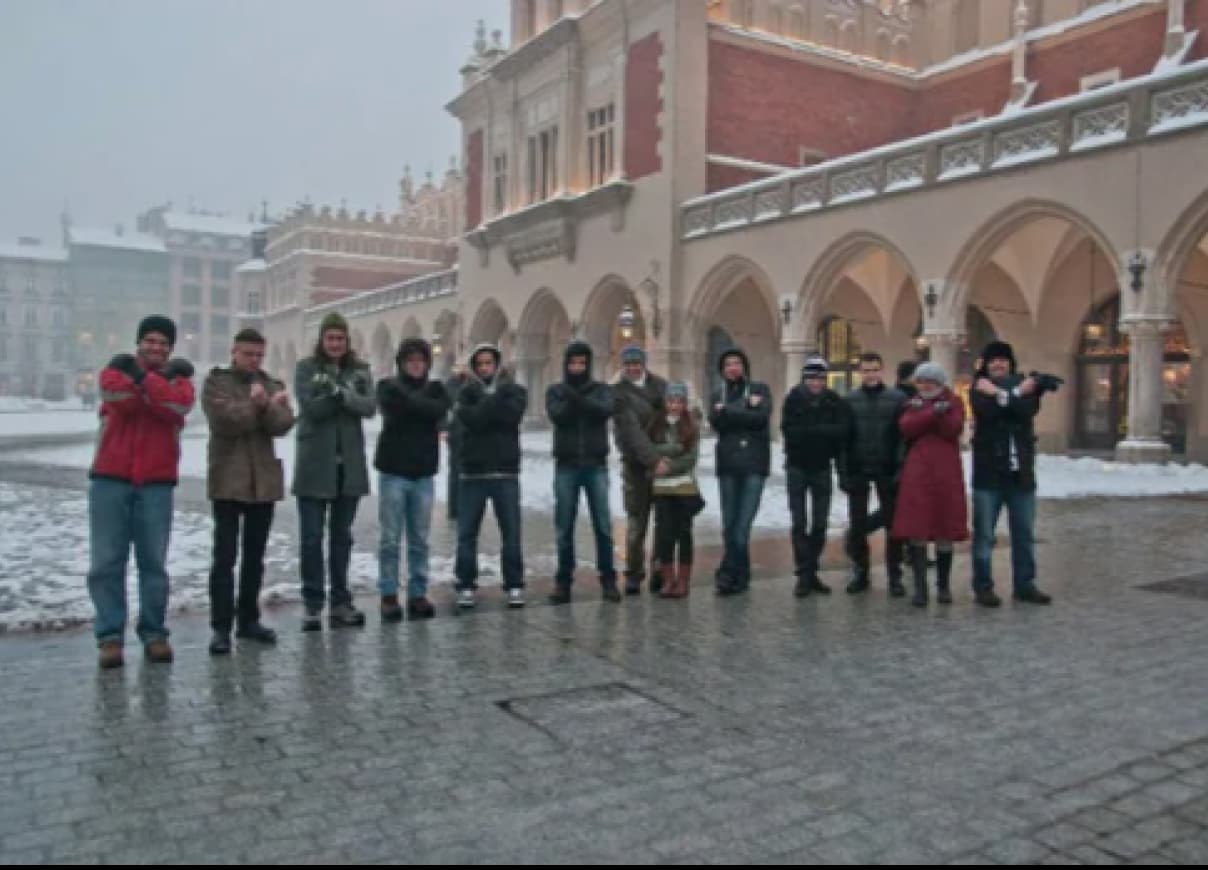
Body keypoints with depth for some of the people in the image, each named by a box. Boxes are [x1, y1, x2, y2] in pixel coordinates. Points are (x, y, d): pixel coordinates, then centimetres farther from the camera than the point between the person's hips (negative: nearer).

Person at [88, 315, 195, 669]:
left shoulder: (179, 378, 10)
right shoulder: (117, 369, 9)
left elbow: (178, 405, -14)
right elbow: (119, 397, -14)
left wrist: (142, 378, -13)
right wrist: (163, 378, -8)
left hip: (156, 483, 0)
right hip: (110, 479, 0)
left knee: (153, 562, 3)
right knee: (106, 561, -1)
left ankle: (154, 633, 10)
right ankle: (110, 636, 4)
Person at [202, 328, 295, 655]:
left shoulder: (272, 385, 13)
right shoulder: (216, 382, 1)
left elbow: (283, 423, -3)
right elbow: (224, 420, -16)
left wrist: (263, 405, -19)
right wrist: (263, 408, -11)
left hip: (264, 480, 4)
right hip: (227, 479, -4)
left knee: (254, 556, 11)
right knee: (225, 556, -5)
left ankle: (249, 619, 21)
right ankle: (221, 626, -1)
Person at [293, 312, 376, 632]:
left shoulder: (360, 369, 7)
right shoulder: (306, 367, 0)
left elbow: (370, 406, -7)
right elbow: (310, 407, -12)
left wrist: (340, 393, -20)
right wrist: (342, 396, -17)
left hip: (350, 464, 3)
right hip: (314, 464, -3)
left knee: (342, 536, 10)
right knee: (312, 537, 1)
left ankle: (340, 602, 18)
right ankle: (312, 604, 10)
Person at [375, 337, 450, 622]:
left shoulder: (436, 389, 10)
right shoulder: (388, 386, 4)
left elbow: (439, 411, -12)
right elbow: (394, 408, -17)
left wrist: (409, 398, -12)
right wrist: (422, 405, -14)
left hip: (424, 473, 2)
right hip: (393, 471, -2)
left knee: (419, 540, 7)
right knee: (390, 539, 0)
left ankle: (418, 594, 14)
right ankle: (389, 595, 8)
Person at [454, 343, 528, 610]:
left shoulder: (514, 390, 6)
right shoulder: (467, 392, 6)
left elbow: (511, 415, -14)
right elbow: (470, 419, -13)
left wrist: (486, 406, -10)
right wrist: (497, 398, -11)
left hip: (506, 472, 0)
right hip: (473, 472, 0)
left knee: (511, 532, 3)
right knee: (467, 533, 2)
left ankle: (514, 585, 13)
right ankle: (466, 586, 12)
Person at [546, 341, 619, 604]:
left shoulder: (601, 389, 6)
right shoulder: (555, 391, 6)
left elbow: (606, 410, -15)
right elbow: (557, 415, -12)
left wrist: (577, 399, -24)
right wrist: (580, 403, -21)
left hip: (596, 466, 0)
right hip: (566, 466, 0)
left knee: (603, 526, 2)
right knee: (564, 528, 4)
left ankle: (608, 579, 12)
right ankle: (563, 581, 13)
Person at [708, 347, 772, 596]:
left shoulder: (760, 389, 8)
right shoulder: (718, 394, 16)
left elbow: (761, 417, -10)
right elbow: (715, 421, -2)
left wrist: (728, 411, -7)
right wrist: (746, 409, -11)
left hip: (754, 463, -3)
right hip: (727, 463, 3)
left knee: (742, 525, -10)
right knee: (729, 524, 2)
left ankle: (728, 574, -2)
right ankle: (741, 575, 12)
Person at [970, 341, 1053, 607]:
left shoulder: (1025, 384, 11)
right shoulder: (980, 387, 4)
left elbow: (1029, 409, -11)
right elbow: (987, 410, -18)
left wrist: (1001, 394, -12)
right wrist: (1016, 394, -13)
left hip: (1021, 473, 3)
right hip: (989, 472, -3)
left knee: (1024, 534, 10)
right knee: (984, 534, 0)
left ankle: (1025, 585, 20)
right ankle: (983, 586, 7)